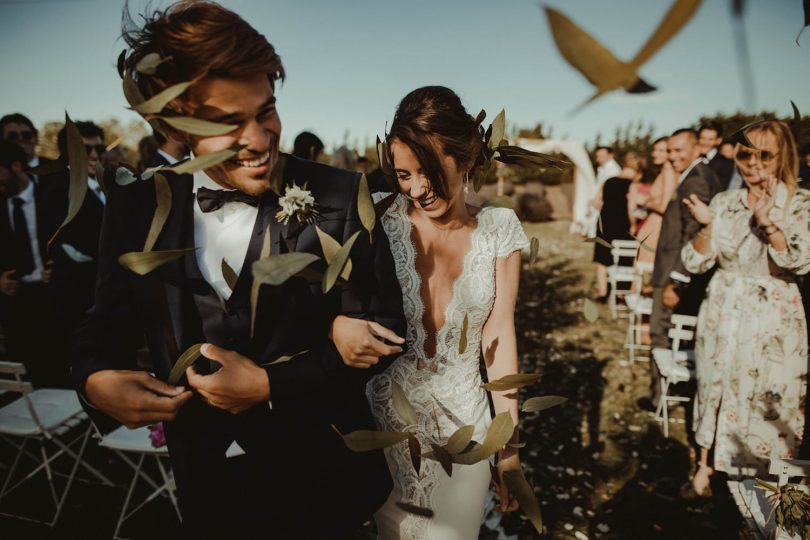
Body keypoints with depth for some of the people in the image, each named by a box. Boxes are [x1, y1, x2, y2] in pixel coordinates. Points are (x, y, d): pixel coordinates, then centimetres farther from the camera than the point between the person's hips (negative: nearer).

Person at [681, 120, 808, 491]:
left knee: (768, 399, 4)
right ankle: (707, 464, 27)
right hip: (722, 315, 2)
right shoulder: (724, 202, 3)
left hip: (773, 320, -2)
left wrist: (767, 222, -27)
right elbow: (696, 262, 0)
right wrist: (707, 225, -16)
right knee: (715, 389, 11)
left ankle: (765, 475, 24)